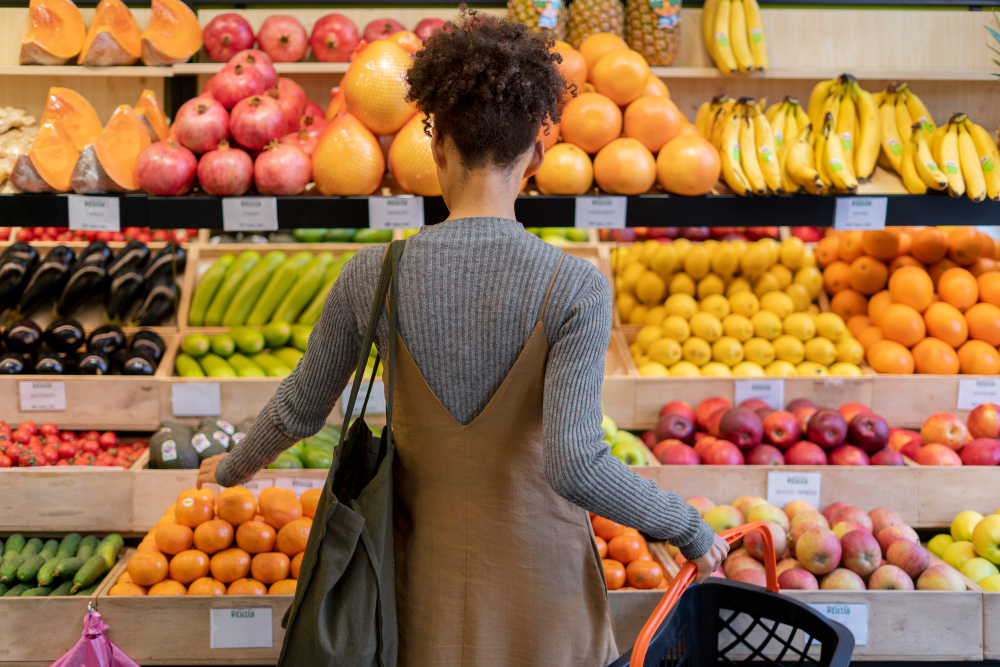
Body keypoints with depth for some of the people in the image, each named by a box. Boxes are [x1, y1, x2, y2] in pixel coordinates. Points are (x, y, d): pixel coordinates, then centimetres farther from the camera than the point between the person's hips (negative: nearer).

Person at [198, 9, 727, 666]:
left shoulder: (374, 274, -12)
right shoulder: (576, 288, -20)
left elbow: (299, 410, 0)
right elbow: (575, 465, -25)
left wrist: (232, 469, 20)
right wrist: (690, 528, -9)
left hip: (426, 574, 2)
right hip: (537, 580, -1)